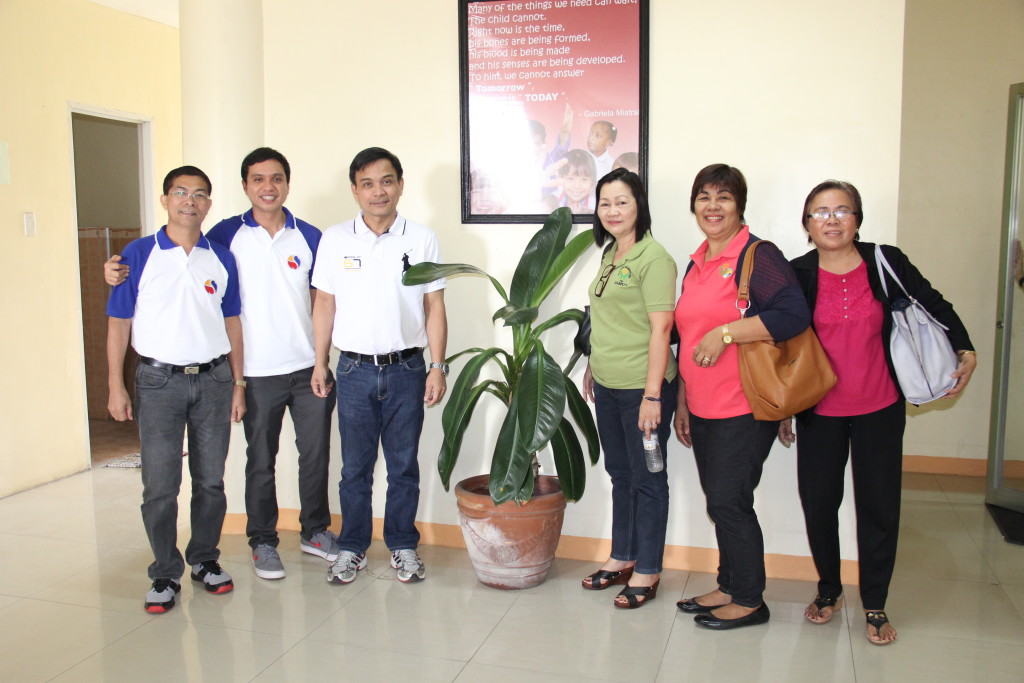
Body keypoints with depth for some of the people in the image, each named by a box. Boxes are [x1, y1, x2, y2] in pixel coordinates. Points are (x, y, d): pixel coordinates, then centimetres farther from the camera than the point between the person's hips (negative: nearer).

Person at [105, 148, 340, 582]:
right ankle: (262, 541, 27)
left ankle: (315, 531, 30)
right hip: (258, 371, -1)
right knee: (260, 461, 10)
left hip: (308, 367, 2)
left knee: (316, 453, 11)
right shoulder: (228, 234, -1)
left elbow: (323, 298, 8)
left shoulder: (309, 237, 3)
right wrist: (124, 272, -12)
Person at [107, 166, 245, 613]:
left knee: (211, 481, 9)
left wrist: (238, 383, 8)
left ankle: (205, 560, 26)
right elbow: (118, 322, 0)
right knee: (159, 486, 1)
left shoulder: (221, 259, 7)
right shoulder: (139, 254, -1)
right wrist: (116, 387, -5)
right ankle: (165, 575, 16)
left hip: (213, 379, 2)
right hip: (158, 381, -2)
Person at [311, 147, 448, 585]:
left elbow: (434, 307, 1)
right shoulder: (335, 240, 3)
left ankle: (403, 546, 25)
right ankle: (352, 548, 25)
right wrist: (320, 363, 5)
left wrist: (438, 366, -4)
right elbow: (324, 304, 8)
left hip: (406, 369, 0)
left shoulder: (422, 239, 0)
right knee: (355, 467, 10)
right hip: (355, 369, 1)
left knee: (404, 465, 9)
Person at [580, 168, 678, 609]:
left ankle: (647, 571, 18)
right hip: (607, 386, 8)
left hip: (642, 387, -8)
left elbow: (660, 328, -18)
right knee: (620, 473, 18)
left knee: (647, 478, 5)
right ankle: (622, 557, 32)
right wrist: (592, 366, 20)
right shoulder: (609, 254, 11)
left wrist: (653, 394, -21)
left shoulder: (653, 258, -14)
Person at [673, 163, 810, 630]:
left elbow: (795, 315, -25)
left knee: (729, 501, -1)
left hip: (744, 409, -8)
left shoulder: (757, 256, -10)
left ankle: (749, 600, 16)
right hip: (703, 410, 8)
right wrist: (682, 402, 21)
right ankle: (729, 587, 30)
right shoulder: (696, 264, 14)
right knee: (719, 501, 15)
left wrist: (725, 333, -24)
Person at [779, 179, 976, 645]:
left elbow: (934, 306, 10)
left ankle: (875, 605, 22)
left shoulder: (887, 263, -4)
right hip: (819, 412, 0)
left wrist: (965, 352, 2)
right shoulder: (796, 275, -4)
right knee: (818, 503, 4)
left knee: (879, 506, 5)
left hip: (879, 410, 0)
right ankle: (829, 590, 28)